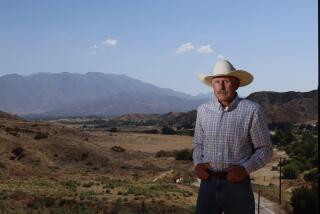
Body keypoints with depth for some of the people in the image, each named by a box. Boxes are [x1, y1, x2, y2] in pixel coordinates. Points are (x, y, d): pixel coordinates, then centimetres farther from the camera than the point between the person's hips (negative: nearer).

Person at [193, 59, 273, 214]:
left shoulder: (252, 110, -8)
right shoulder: (203, 110, 4)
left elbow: (264, 150, -1)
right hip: (208, 184, 3)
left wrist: (245, 169, -16)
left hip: (237, 184, -3)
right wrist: (198, 164, -3)